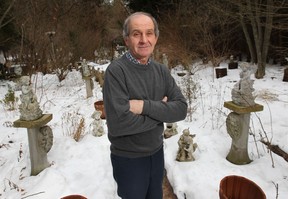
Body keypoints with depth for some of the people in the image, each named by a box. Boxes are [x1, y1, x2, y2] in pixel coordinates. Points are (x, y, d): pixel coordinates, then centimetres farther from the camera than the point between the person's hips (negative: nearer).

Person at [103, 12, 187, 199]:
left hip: (157, 153, 6)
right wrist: (160, 110, -18)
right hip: (128, 159, -5)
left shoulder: (161, 70, -2)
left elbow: (181, 109, -11)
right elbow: (118, 123, -30)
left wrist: (145, 106, -26)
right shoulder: (116, 70, -20)